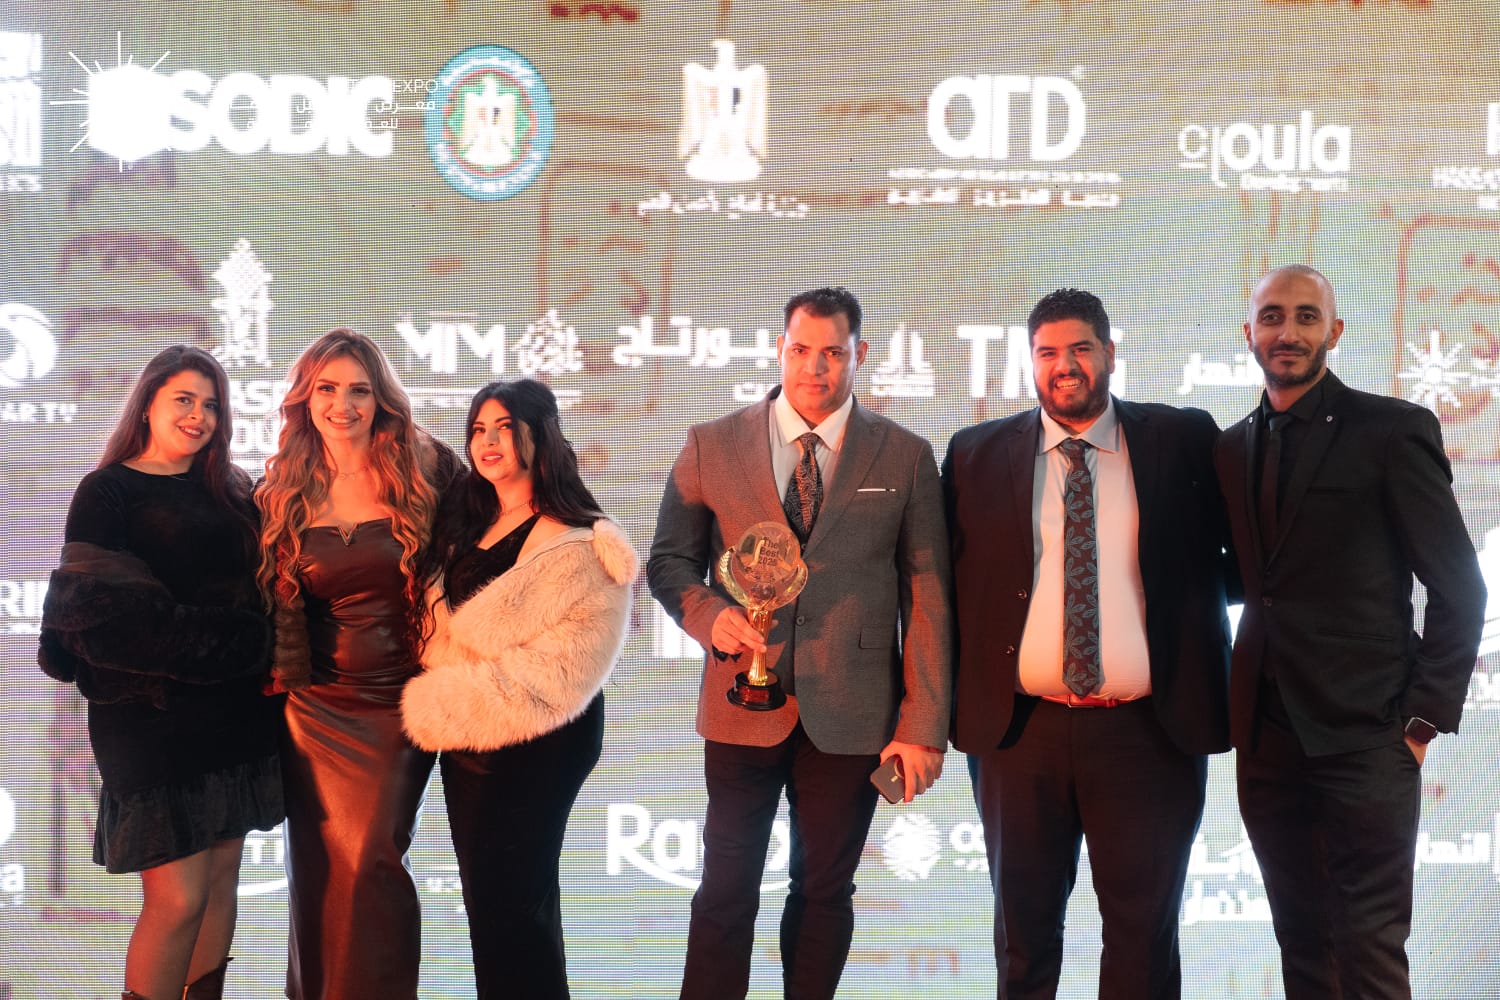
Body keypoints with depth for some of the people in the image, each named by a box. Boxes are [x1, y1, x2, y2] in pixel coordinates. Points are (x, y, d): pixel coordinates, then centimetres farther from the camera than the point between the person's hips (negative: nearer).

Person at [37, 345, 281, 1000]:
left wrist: (255, 654, -1)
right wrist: (214, 644, -13)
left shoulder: (229, 492, 15)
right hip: (151, 714, -6)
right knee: (179, 897, -8)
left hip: (234, 710, 6)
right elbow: (102, 609, -13)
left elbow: (260, 589, 19)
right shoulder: (109, 491, -4)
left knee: (220, 877, 9)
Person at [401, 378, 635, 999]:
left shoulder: (577, 544, -16)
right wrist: (441, 703, -1)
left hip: (533, 742, -8)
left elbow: (563, 665, -22)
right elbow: (444, 636, 19)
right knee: (488, 895, 16)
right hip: (466, 737, 8)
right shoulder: (470, 527, 11)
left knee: (506, 902, 0)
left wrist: (441, 705, -18)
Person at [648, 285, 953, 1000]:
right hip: (745, 701, 0)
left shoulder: (905, 457, 3)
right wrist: (710, 614, -13)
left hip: (852, 713, 0)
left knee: (824, 890, 11)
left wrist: (924, 727, -3)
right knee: (726, 891, 3)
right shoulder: (712, 446, 4)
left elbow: (926, 597, 1)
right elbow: (669, 559, 10)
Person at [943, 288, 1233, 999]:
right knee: (1024, 937, 12)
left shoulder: (1183, 441, 3)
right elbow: (950, 579, 7)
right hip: (1019, 729, 1)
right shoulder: (978, 454, 6)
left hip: (1150, 732, -1)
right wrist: (953, 707, 0)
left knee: (1144, 938, 8)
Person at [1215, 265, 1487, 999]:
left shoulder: (1393, 430, -4)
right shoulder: (1232, 448, 12)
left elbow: (1459, 589, -4)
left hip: (1363, 737, -5)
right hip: (1267, 736, 5)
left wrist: (1424, 720, -8)